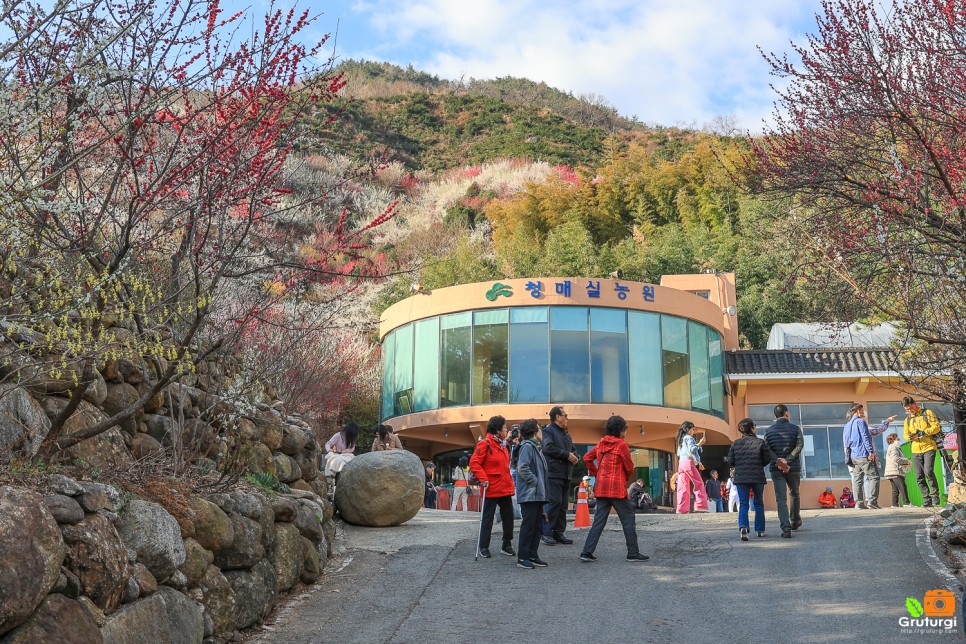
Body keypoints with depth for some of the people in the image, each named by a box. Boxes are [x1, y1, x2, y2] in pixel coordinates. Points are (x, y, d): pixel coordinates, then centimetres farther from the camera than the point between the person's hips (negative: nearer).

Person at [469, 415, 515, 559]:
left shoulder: (502, 445, 14)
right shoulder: (485, 444, -12)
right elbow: (474, 463, -16)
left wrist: (510, 482, 15)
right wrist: (483, 479, -21)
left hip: (506, 488, 8)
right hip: (491, 489, -8)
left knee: (508, 517, 10)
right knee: (487, 519, 2)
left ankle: (506, 545, 21)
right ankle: (484, 547, 11)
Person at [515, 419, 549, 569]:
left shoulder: (535, 447, 19)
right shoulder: (527, 446, -12)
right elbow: (522, 468, -23)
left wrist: (541, 486, 12)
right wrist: (534, 482, -18)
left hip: (538, 495, 10)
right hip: (529, 494, -10)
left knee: (537, 525, 12)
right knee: (528, 525, -6)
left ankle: (533, 555, 18)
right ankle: (522, 558, -2)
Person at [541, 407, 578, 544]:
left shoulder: (567, 434, 25)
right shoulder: (548, 431, -2)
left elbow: (573, 450, 30)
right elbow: (548, 448, -17)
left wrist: (574, 457, 5)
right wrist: (567, 455, -13)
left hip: (566, 474, 8)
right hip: (553, 473, -8)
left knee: (563, 505, 8)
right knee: (554, 502, -14)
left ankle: (559, 532, 12)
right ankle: (547, 531, -9)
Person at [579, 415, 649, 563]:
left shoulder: (601, 444, 10)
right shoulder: (621, 444, -9)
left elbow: (587, 458, 11)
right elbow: (629, 467, -5)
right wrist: (626, 477, 14)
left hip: (601, 487, 6)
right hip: (617, 487, -6)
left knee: (599, 520, 8)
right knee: (628, 519, 5)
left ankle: (587, 552, 2)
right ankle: (633, 553, 7)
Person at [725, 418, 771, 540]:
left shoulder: (735, 444, 0)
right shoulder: (760, 443, -5)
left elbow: (730, 462, 1)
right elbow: (767, 459, -1)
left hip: (741, 478, 1)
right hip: (758, 477, -1)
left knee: (743, 504, 1)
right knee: (758, 503, 14)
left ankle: (743, 527, -22)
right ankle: (760, 530, 17)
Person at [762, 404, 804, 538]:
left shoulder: (769, 430, 6)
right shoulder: (795, 428, 1)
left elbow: (766, 449, -6)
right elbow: (800, 445, -12)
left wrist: (777, 460, -14)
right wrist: (788, 460, -16)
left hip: (776, 468, 0)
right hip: (793, 467, 0)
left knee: (781, 498, -3)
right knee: (794, 494, 22)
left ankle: (786, 528, -15)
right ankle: (795, 521, 36)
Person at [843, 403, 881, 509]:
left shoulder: (846, 426, 20)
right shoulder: (860, 421, -3)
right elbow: (865, 437, -13)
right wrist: (871, 451, -16)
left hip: (853, 456, 8)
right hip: (864, 455, -8)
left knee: (857, 479, 5)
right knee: (874, 477, -6)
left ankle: (859, 502, 0)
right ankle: (872, 501, -16)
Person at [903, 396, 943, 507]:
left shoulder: (927, 413, 4)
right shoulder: (907, 420, 19)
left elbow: (936, 427, -5)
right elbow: (905, 435, 15)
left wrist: (924, 432, -20)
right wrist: (910, 437, -9)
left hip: (929, 448, -5)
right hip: (916, 451, 5)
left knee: (928, 471, -20)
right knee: (919, 477, 0)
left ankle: (935, 494, -5)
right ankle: (927, 499, 6)